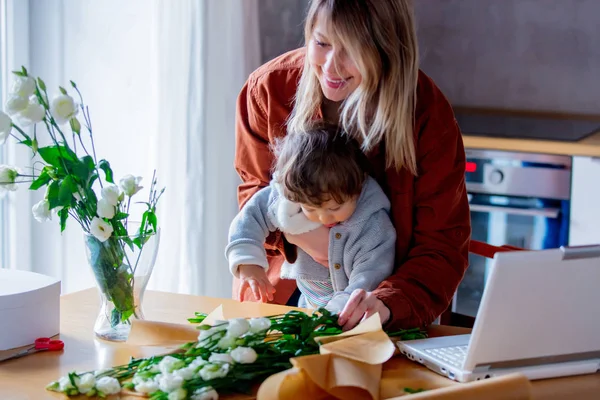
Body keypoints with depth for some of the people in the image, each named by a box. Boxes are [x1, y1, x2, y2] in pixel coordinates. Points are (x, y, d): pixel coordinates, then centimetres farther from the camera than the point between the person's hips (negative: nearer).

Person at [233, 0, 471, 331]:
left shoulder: (428, 114, -15)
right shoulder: (268, 88, -9)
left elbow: (441, 245, -15)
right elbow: (254, 188, 6)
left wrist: (390, 303, -33)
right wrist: (291, 231, -16)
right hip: (281, 292, 2)